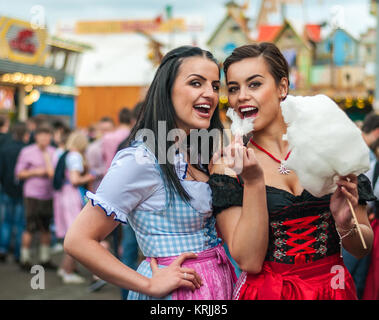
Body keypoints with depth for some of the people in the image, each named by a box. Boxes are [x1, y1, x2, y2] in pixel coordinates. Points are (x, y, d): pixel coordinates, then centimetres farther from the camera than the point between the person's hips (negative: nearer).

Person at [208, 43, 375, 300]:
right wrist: (254, 182, -22)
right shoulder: (228, 164, -7)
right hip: (266, 291, -2)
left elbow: (363, 249, 1)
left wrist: (345, 225, -20)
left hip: (333, 288, 2)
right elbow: (249, 261, -15)